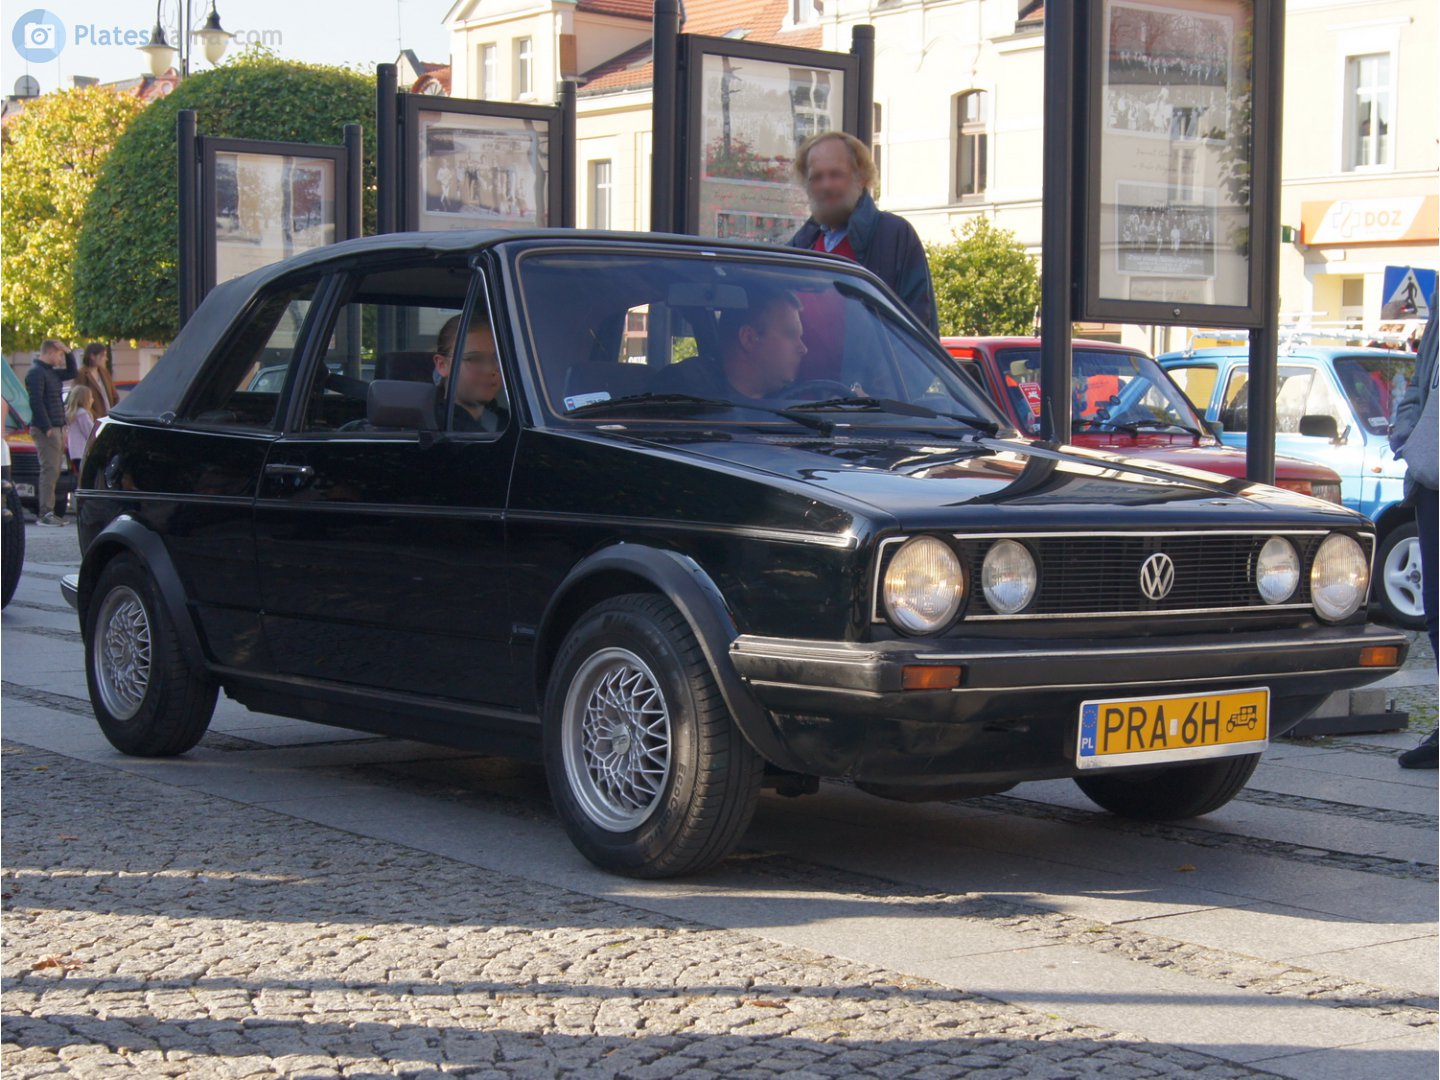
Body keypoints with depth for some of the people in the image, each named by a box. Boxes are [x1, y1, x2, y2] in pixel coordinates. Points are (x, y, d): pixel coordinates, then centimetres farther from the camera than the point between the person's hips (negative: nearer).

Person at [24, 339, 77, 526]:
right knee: (50, 469, -13)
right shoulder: (36, 372, -11)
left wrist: (68, 352, 15)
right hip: (46, 429, -10)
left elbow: (72, 373, 30)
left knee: (54, 471, 9)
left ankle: (47, 512, 11)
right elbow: (36, 402, -18)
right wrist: (47, 428, -21)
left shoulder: (51, 373, 18)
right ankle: (45, 514, -15)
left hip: (57, 428, 10)